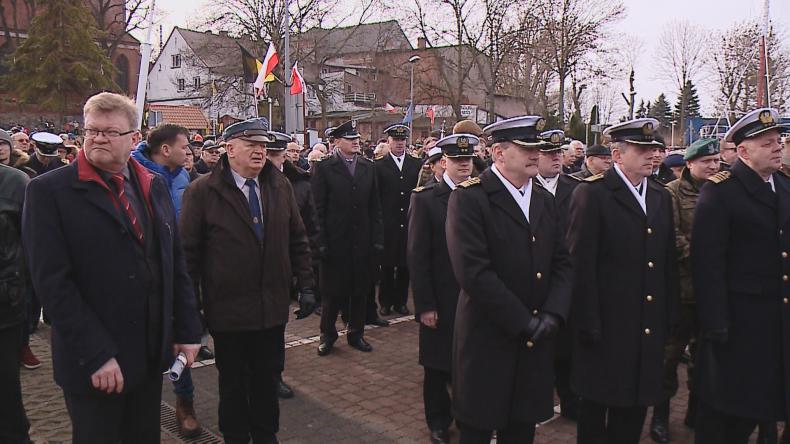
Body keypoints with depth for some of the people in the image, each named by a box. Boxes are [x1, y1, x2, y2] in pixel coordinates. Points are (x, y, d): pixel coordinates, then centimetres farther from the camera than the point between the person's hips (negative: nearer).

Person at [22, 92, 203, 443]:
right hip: (94, 364, -5)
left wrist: (187, 331, 6)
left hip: (152, 354, 5)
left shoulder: (154, 187, 8)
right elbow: (52, 281, -15)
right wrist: (95, 355, -18)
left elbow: (176, 264, 10)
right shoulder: (50, 190, -9)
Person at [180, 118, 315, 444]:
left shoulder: (280, 186, 3)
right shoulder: (202, 191, -9)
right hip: (228, 308, -3)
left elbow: (298, 241, 8)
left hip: (273, 306, 3)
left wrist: (306, 285, 4)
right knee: (233, 381, 14)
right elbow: (189, 252, -7)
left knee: (268, 377, 16)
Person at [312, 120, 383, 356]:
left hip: (362, 241, 4)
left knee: (360, 290, 11)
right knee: (332, 292, 7)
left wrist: (377, 238, 2)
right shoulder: (324, 168, -4)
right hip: (335, 241, -3)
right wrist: (321, 242, -11)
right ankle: (327, 334, 23)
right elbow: (318, 209, -6)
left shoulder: (368, 167, 8)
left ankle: (356, 333, 27)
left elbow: (375, 206, 8)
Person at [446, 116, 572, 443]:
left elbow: (562, 263, 8)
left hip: (536, 343, 6)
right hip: (487, 344, -6)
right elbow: (473, 272, -21)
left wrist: (552, 314, -8)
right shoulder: (469, 198, -12)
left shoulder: (545, 200, 11)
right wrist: (524, 322, -16)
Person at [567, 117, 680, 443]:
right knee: (595, 409, 9)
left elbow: (669, 261, 13)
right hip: (606, 326, -6)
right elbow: (581, 265, -13)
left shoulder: (661, 197, 11)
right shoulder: (592, 194, -9)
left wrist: (670, 316, 9)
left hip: (649, 328, 6)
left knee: (635, 407, 15)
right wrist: (588, 326, -15)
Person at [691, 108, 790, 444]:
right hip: (736, 317, -6)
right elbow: (707, 261, -16)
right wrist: (715, 322, -19)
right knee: (721, 408, 7)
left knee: (761, 399, 16)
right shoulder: (720, 191, -12)